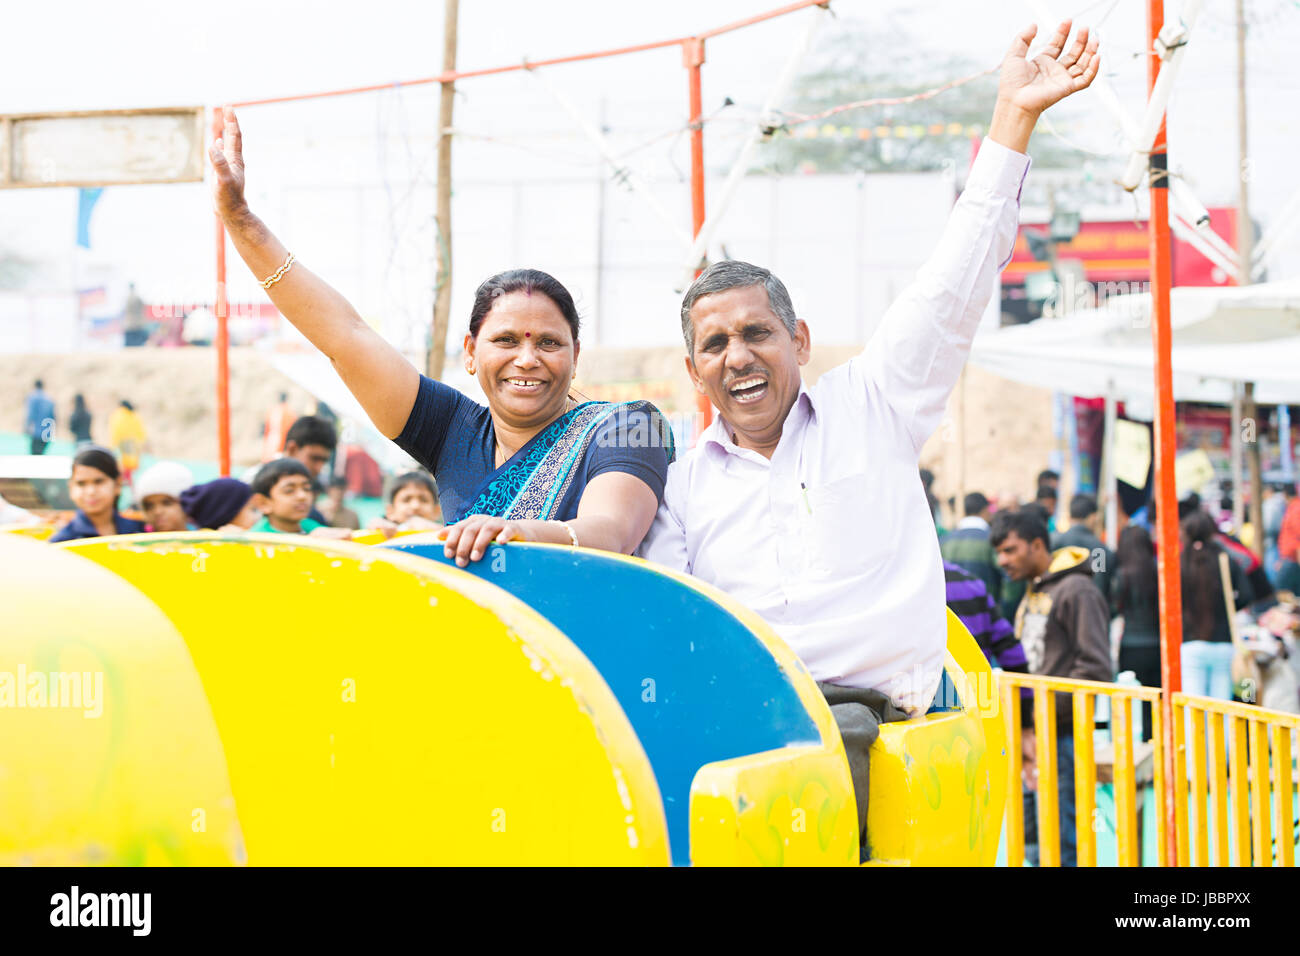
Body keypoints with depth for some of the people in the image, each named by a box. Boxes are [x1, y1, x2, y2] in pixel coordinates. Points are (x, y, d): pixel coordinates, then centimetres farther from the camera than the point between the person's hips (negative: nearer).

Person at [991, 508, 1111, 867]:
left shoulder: (1076, 591, -8)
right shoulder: (1030, 596, 19)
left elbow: (1096, 669, -15)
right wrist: (1024, 731, 6)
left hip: (1064, 739, -9)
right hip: (1036, 743, 9)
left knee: (1060, 846, -9)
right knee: (1033, 844, 11)